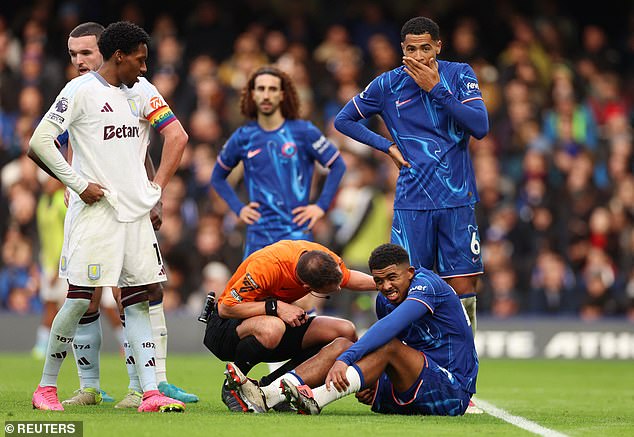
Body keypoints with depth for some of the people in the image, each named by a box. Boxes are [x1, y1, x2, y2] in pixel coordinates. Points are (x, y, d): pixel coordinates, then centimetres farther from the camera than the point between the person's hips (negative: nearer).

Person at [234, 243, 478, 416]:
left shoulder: (426, 285, -17)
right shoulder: (385, 300, 10)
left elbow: (390, 327, -33)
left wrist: (346, 359, -42)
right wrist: (372, 383, 0)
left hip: (453, 390, -8)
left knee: (388, 345, -31)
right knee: (342, 344, -6)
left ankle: (316, 399, -43)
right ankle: (266, 397, -23)